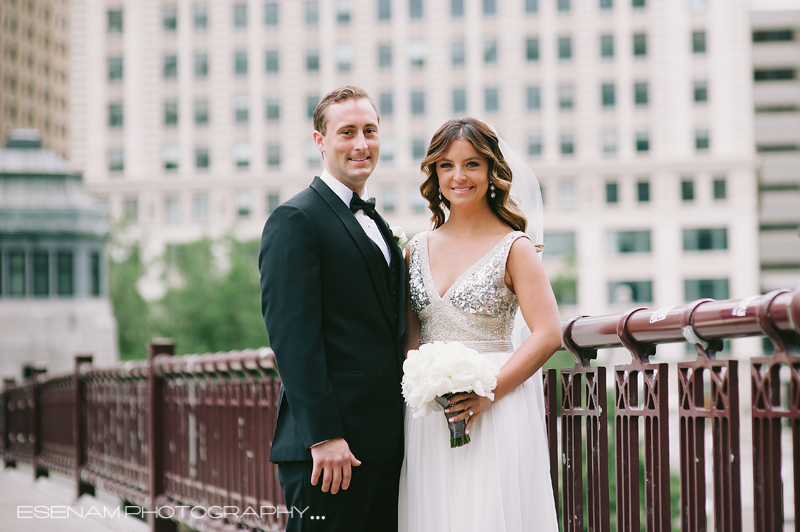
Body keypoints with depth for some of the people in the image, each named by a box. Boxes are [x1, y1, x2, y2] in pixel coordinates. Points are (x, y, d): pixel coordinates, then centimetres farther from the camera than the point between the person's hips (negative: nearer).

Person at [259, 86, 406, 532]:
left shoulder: (377, 226, 20)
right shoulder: (296, 220, -7)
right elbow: (293, 337, -15)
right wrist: (324, 436, -21)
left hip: (386, 441, 8)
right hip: (330, 445, -8)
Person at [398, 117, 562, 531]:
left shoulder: (513, 248, -2)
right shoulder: (418, 249, 12)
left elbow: (548, 335, -10)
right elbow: (410, 337, 13)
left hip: (494, 413, -4)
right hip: (427, 416, 4)